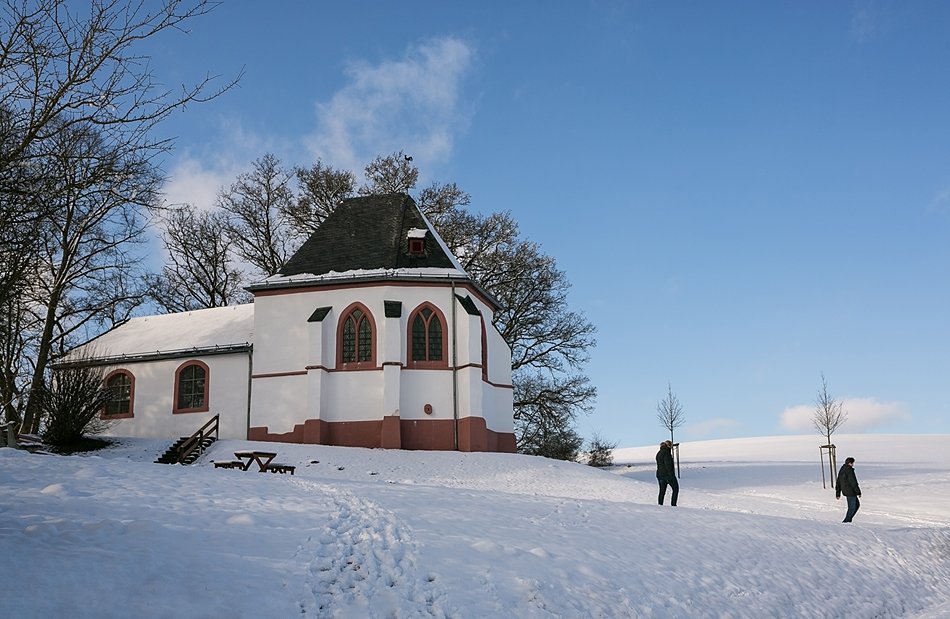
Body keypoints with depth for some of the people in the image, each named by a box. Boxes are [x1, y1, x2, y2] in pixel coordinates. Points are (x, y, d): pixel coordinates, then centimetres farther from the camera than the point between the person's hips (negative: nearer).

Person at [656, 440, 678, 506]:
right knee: (675, 489, 4)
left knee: (662, 491, 11)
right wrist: (671, 475, -20)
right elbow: (668, 464, -19)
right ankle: (673, 504, -3)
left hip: (660, 475, 8)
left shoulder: (658, 453, 15)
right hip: (667, 474, -8)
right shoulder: (666, 452, -12)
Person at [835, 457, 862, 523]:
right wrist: (858, 492, -13)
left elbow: (838, 483, 18)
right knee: (852, 507, -1)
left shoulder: (841, 471, 14)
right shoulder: (849, 470, -15)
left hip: (845, 491, 9)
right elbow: (853, 483, -19)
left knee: (857, 504, 18)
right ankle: (847, 521, 2)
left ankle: (848, 519, 16)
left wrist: (837, 494, 21)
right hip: (850, 491, -9)